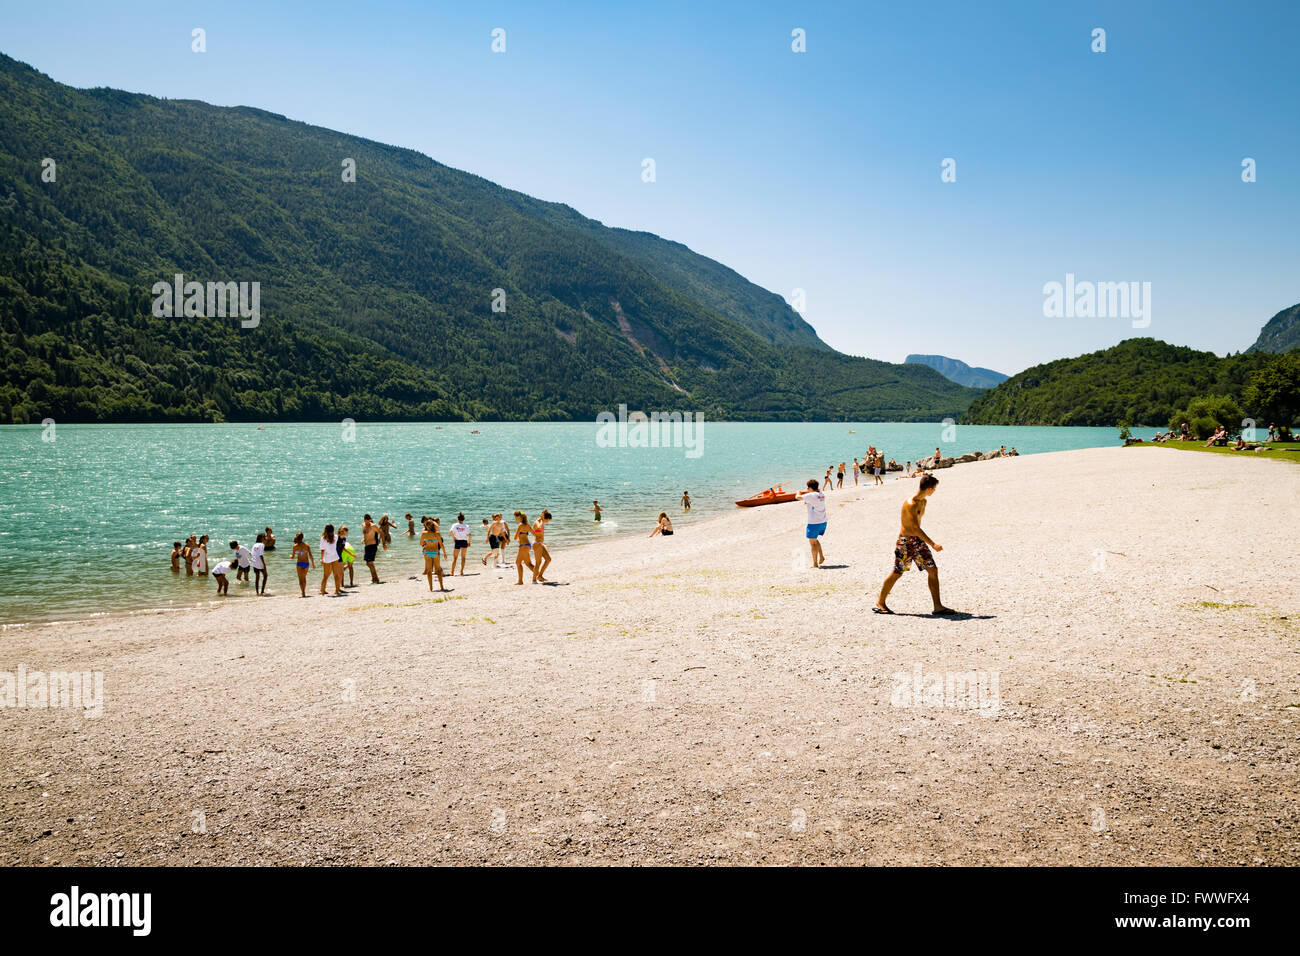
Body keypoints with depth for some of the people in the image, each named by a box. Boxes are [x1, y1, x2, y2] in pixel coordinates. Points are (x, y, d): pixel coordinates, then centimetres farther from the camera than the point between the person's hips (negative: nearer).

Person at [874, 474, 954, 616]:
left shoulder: (923, 501, 8)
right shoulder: (911, 504, -22)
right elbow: (916, 528, -27)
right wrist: (932, 544, -28)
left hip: (918, 540, 8)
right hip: (905, 541, -8)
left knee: (933, 570, 1)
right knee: (897, 573, 2)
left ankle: (938, 606, 3)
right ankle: (880, 602, 17)